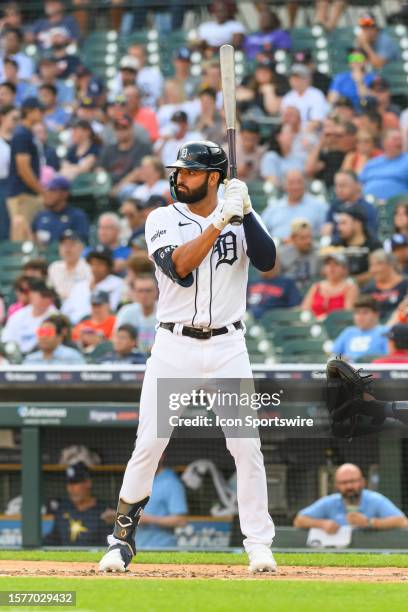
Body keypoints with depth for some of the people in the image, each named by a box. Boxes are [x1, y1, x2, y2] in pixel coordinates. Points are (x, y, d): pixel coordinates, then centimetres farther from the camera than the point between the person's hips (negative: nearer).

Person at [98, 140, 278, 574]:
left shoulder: (241, 217, 5)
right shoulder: (162, 220, 0)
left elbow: (266, 261, -13)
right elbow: (180, 268, -18)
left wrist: (244, 211, -21)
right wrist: (220, 219, -22)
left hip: (227, 347, 1)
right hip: (174, 346, -1)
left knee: (246, 445, -4)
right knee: (148, 445, -4)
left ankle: (259, 545, 5)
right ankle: (122, 538, 9)